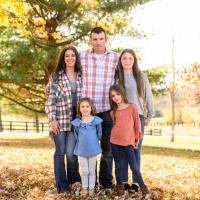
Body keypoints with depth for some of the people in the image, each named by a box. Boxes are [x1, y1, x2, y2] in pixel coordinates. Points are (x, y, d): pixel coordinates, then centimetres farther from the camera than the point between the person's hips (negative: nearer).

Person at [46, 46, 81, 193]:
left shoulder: (81, 76, 10)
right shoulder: (56, 76, 1)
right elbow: (51, 99, -3)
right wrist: (52, 119, -10)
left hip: (75, 119, 2)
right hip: (60, 119, -2)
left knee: (71, 152, -4)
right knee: (60, 152, 4)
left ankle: (73, 179, 22)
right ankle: (62, 185, 15)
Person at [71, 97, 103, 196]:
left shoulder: (96, 120, -9)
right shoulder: (77, 122, -7)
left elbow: (99, 134, 3)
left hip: (93, 150, 0)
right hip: (81, 150, 1)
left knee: (92, 170, 11)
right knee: (84, 171, 10)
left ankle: (91, 188, 22)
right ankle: (84, 187, 24)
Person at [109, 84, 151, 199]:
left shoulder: (132, 107, -4)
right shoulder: (113, 112, 5)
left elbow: (137, 124, 1)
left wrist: (137, 138, 4)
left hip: (128, 142, -3)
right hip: (115, 142, 3)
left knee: (134, 166, -4)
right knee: (119, 166, 8)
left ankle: (143, 188, 6)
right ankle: (120, 187, 20)